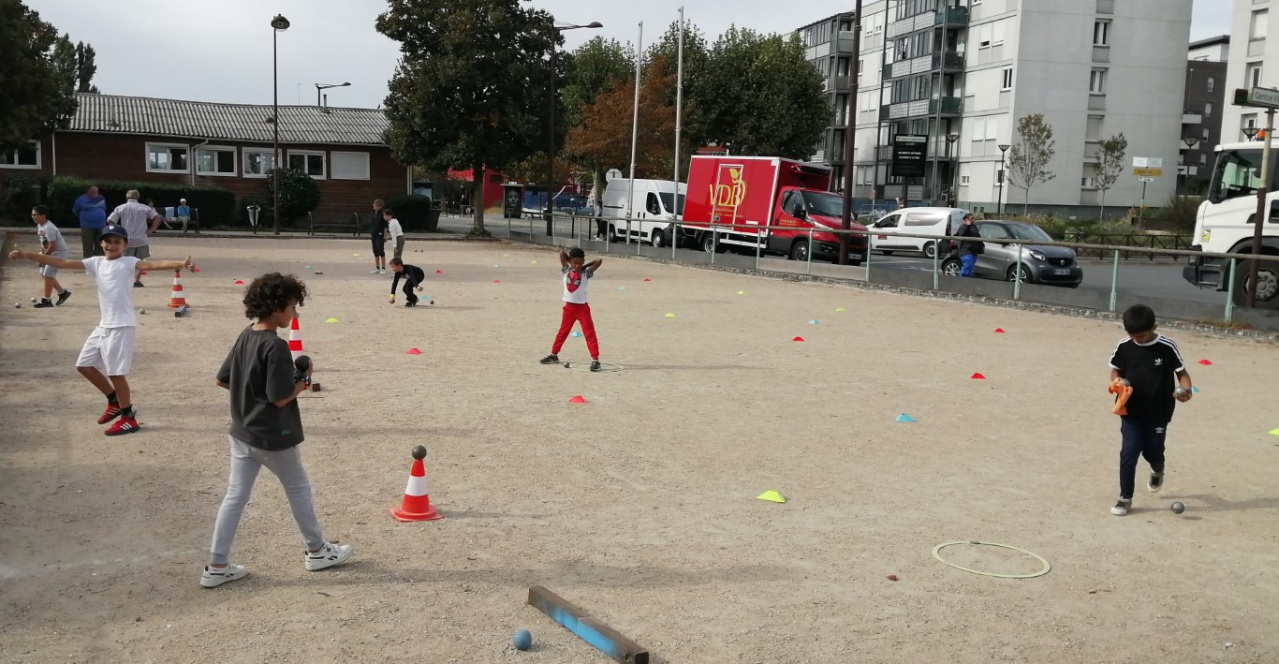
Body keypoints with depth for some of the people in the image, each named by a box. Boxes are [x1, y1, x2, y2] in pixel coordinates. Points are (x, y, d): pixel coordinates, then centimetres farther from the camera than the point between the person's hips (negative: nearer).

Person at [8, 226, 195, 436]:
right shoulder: (96, 262, 10)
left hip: (122, 325, -8)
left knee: (116, 372, -6)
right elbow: (62, 263, 10)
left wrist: (181, 264, -42)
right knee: (84, 365, 15)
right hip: (104, 325, 8)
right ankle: (114, 401, 31)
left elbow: (153, 264, -24)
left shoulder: (128, 262, -8)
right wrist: (26, 255, 6)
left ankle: (128, 418, 8)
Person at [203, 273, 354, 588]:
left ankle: (216, 566, 11)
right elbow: (280, 397, -24)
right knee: (298, 490, 13)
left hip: (241, 434, 7)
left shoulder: (245, 337, 3)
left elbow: (222, 380, 10)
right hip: (273, 438, -7)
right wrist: (303, 381, -8)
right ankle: (317, 550, 28)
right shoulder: (276, 346, -23)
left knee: (235, 496, 9)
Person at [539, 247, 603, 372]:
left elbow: (599, 261, -13)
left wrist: (586, 265, -6)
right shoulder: (566, 271, -1)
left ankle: (595, 359, -7)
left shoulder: (586, 273, -6)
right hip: (569, 307, 3)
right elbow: (562, 253, -9)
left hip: (582, 307, -3)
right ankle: (554, 355, 30)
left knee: (590, 334, -5)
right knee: (562, 332, 17)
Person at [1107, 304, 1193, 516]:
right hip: (1131, 411, 1)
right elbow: (1115, 370, 7)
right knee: (1128, 453, -6)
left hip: (1158, 412, -1)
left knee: (1152, 451, 12)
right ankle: (1125, 498, 7)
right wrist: (1117, 383, -15)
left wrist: (1186, 390, -24)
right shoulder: (1124, 346, -7)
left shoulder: (1168, 347, -13)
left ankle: (1157, 471, 49)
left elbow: (1181, 372, -4)